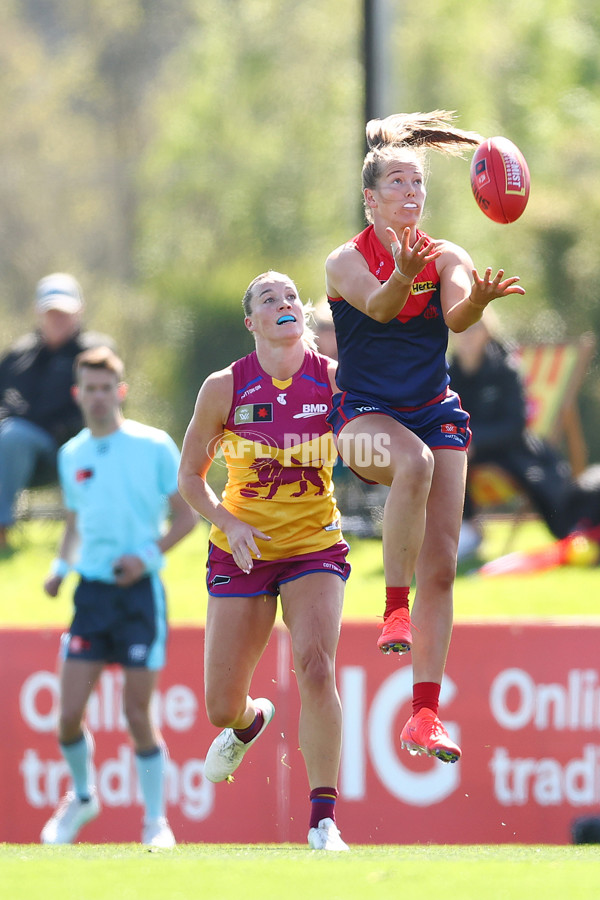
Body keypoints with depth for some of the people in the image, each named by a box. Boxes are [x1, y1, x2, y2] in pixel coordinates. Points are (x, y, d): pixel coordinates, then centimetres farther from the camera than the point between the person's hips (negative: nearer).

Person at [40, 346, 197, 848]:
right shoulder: (71, 455, 10)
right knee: (69, 713, -4)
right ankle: (82, 796, 23)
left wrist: (148, 556, -14)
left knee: (138, 714, -5)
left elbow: (186, 515, 1)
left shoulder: (154, 446, -3)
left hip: (140, 590, -3)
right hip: (92, 590, 4)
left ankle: (156, 820, 9)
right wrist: (61, 566, 6)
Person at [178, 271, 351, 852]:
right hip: (241, 553, 1)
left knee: (315, 668, -25)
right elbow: (190, 476, 2)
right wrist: (228, 522, -13)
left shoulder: (333, 378, -6)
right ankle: (250, 721, 45)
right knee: (221, 709, 4)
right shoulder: (224, 387, -7)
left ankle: (323, 820, -16)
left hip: (316, 545, -1)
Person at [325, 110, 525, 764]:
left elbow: (455, 316, -17)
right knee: (414, 461, -39)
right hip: (364, 413, -4)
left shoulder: (447, 257, 3)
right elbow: (377, 305, -26)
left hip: (435, 413, 4)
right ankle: (395, 608, -27)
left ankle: (425, 715, -5)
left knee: (441, 567, -6)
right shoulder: (347, 261, -4)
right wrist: (404, 277, -48)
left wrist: (477, 300, -40)